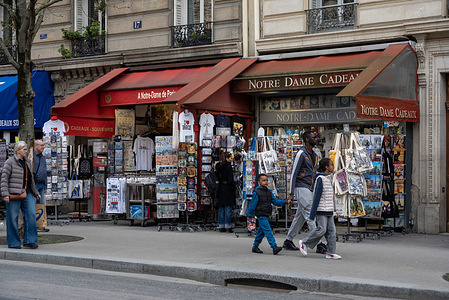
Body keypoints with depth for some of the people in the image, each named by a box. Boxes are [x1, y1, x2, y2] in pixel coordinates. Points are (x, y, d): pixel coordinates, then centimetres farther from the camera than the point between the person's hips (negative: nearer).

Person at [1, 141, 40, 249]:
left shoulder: (27, 163, 17)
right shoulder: (10, 162, -4)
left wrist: (36, 193, 24)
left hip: (27, 193, 6)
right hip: (14, 194, -6)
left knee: (31, 214, -7)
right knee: (13, 218, 0)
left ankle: (29, 241, -2)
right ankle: (13, 242, 9)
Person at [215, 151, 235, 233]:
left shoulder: (219, 166, 7)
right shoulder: (228, 167, -13)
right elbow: (231, 180, -16)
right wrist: (234, 188, -7)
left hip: (220, 189, 7)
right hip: (227, 189, -6)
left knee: (221, 209, 9)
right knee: (228, 208, -1)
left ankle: (221, 227, 12)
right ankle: (228, 227, -1)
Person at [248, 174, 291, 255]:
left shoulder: (269, 192, 12)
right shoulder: (256, 193, -10)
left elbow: (275, 201, 11)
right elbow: (252, 205, -7)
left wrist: (285, 202, -2)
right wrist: (250, 215, -4)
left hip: (266, 215, 8)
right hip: (261, 215, -8)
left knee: (261, 231, 14)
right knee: (268, 231, -14)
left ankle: (255, 247, 25)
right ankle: (274, 247, -20)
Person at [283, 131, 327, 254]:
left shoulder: (314, 156, 17)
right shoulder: (301, 153, -9)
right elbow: (294, 173, -11)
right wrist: (291, 193, -14)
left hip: (309, 189, 9)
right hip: (301, 188, -9)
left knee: (300, 216, 11)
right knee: (310, 216, -10)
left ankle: (288, 241, 20)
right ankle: (319, 244, -12)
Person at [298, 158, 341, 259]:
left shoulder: (328, 179, 15)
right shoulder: (320, 179, -12)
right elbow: (317, 196, -16)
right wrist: (312, 214, -18)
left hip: (329, 210, 9)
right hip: (321, 209, -9)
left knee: (331, 231, 3)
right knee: (321, 230, -10)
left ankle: (331, 252, 4)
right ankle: (304, 243, 7)